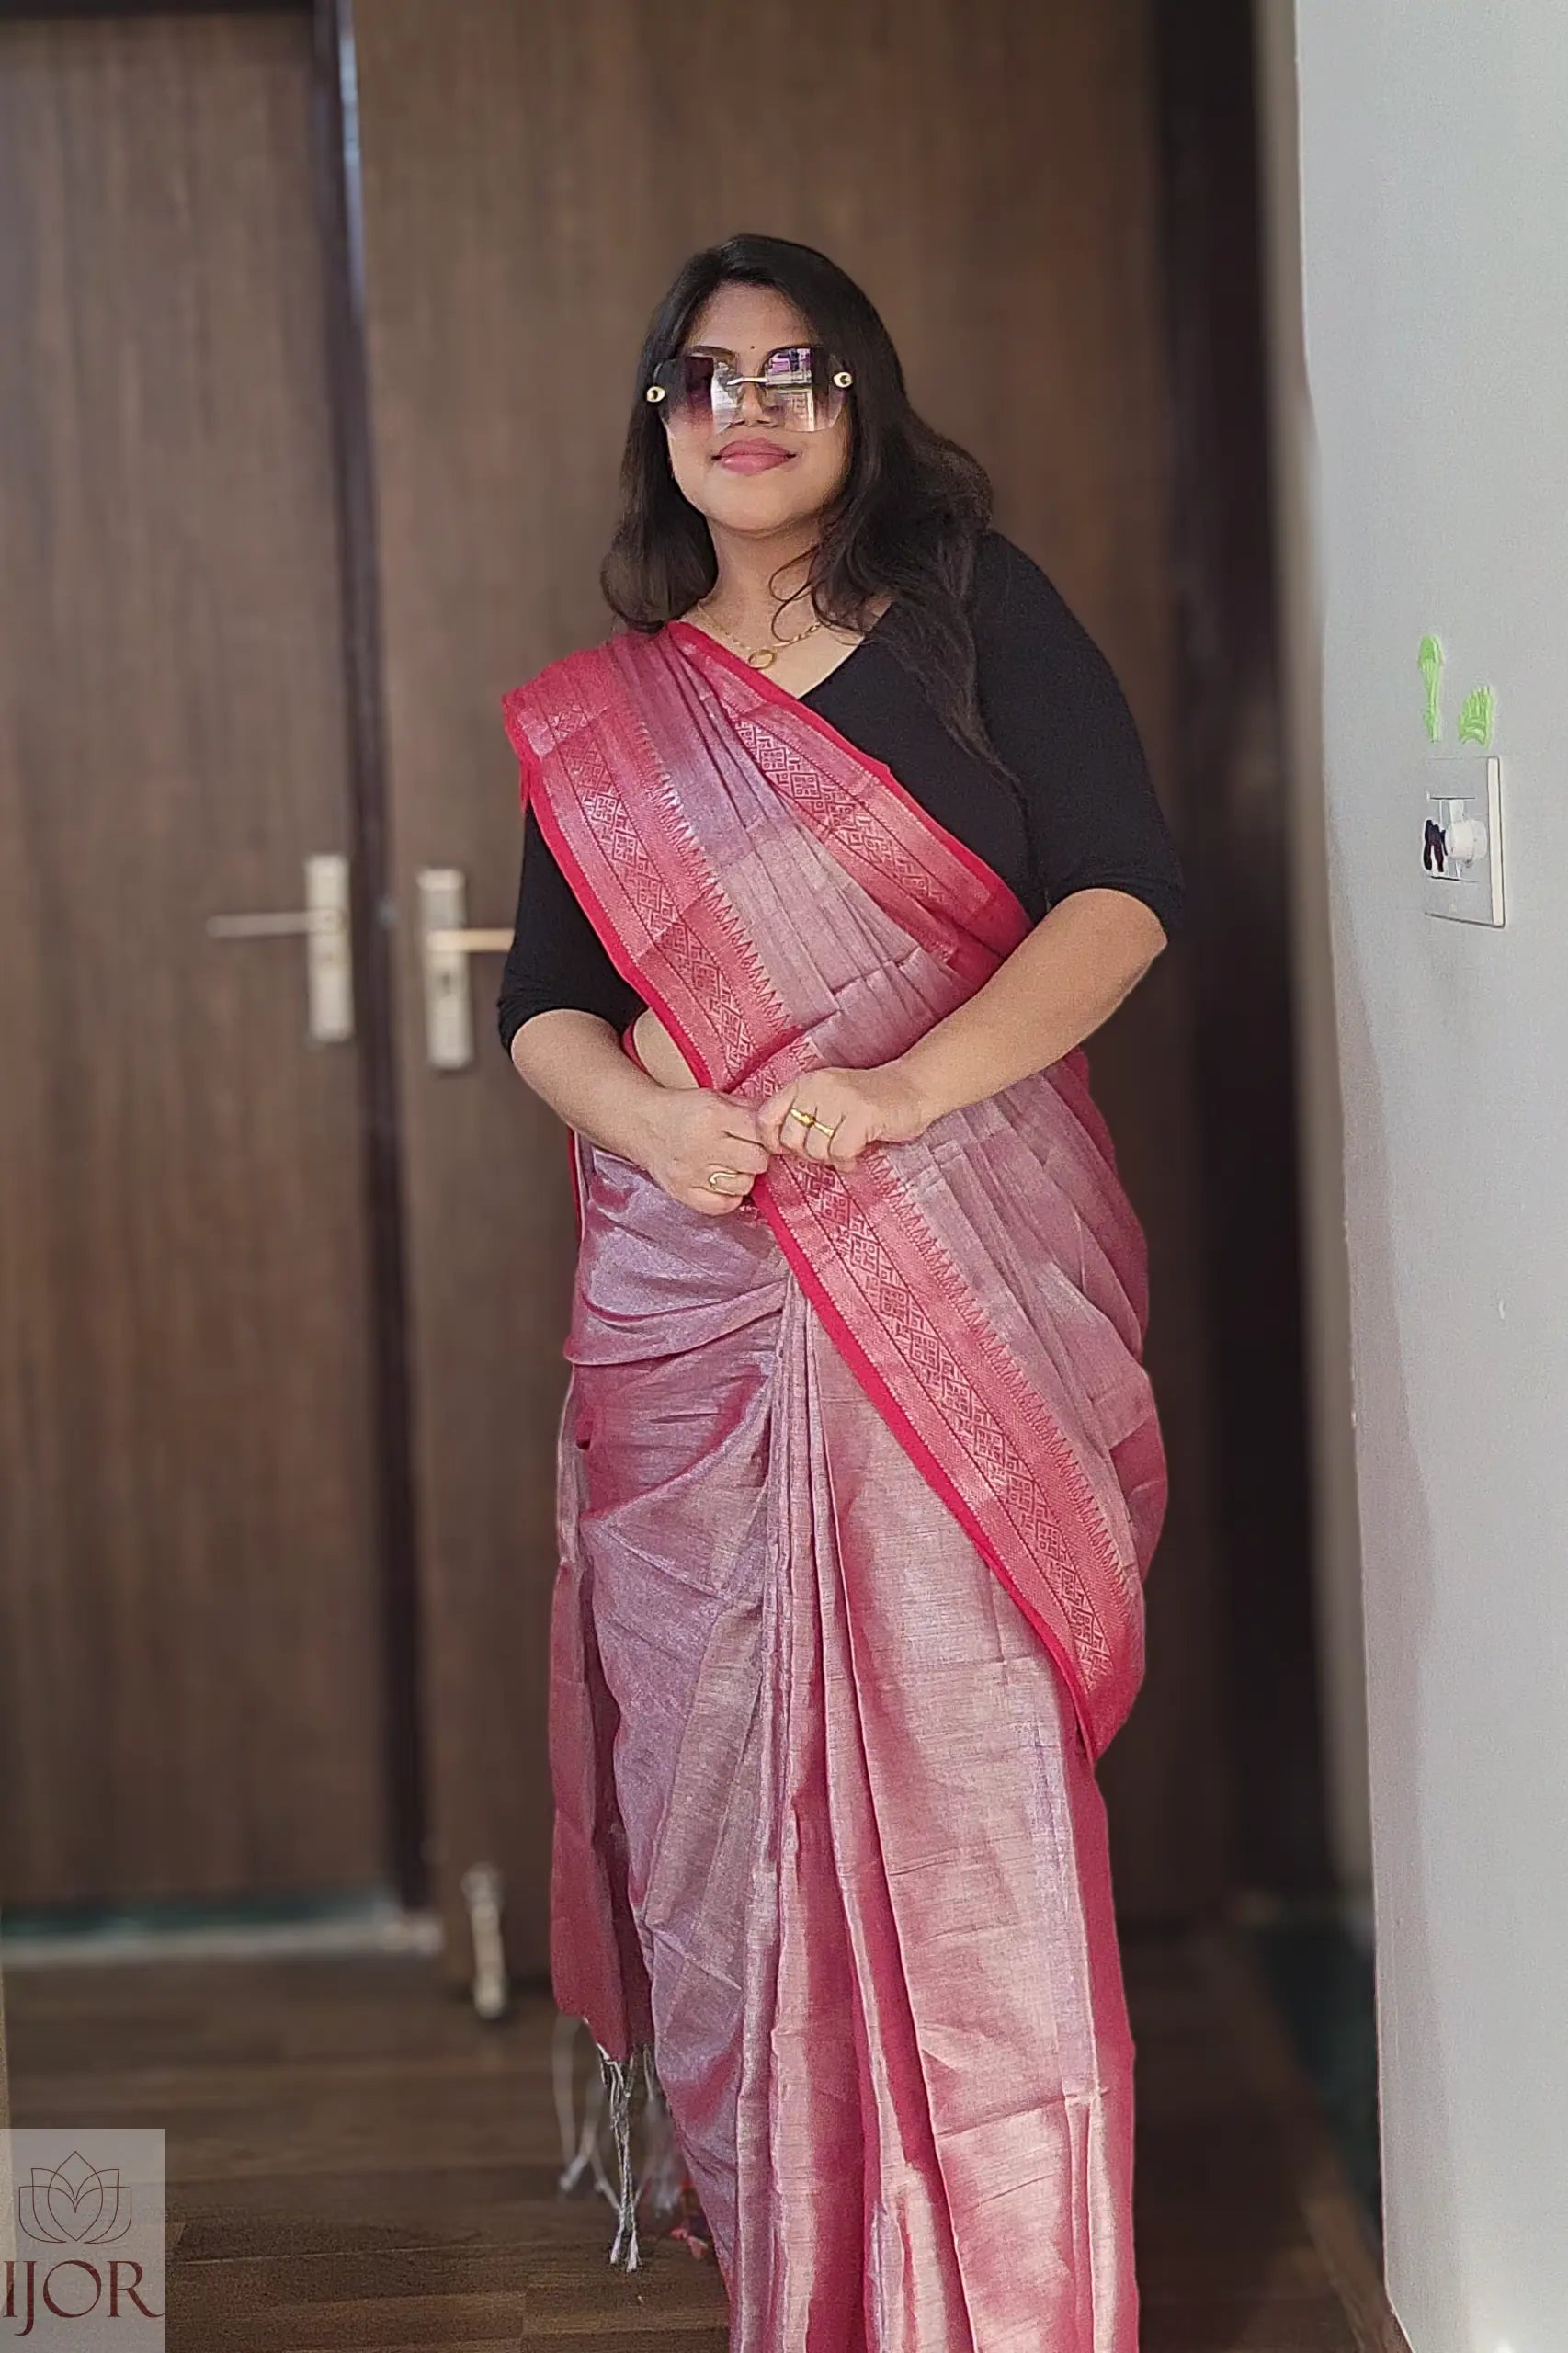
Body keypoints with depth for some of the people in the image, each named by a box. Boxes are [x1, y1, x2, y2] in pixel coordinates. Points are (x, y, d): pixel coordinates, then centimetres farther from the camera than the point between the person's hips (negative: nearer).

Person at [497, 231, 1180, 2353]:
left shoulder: (979, 614, 6)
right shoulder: (598, 715, 15)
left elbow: (1126, 889, -4)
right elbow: (542, 1004, 11)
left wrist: (905, 1086, -18)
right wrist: (654, 1124, -12)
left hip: (969, 1271, -3)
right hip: (698, 1293, 3)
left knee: (969, 1771, -7)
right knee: (729, 1771, 2)